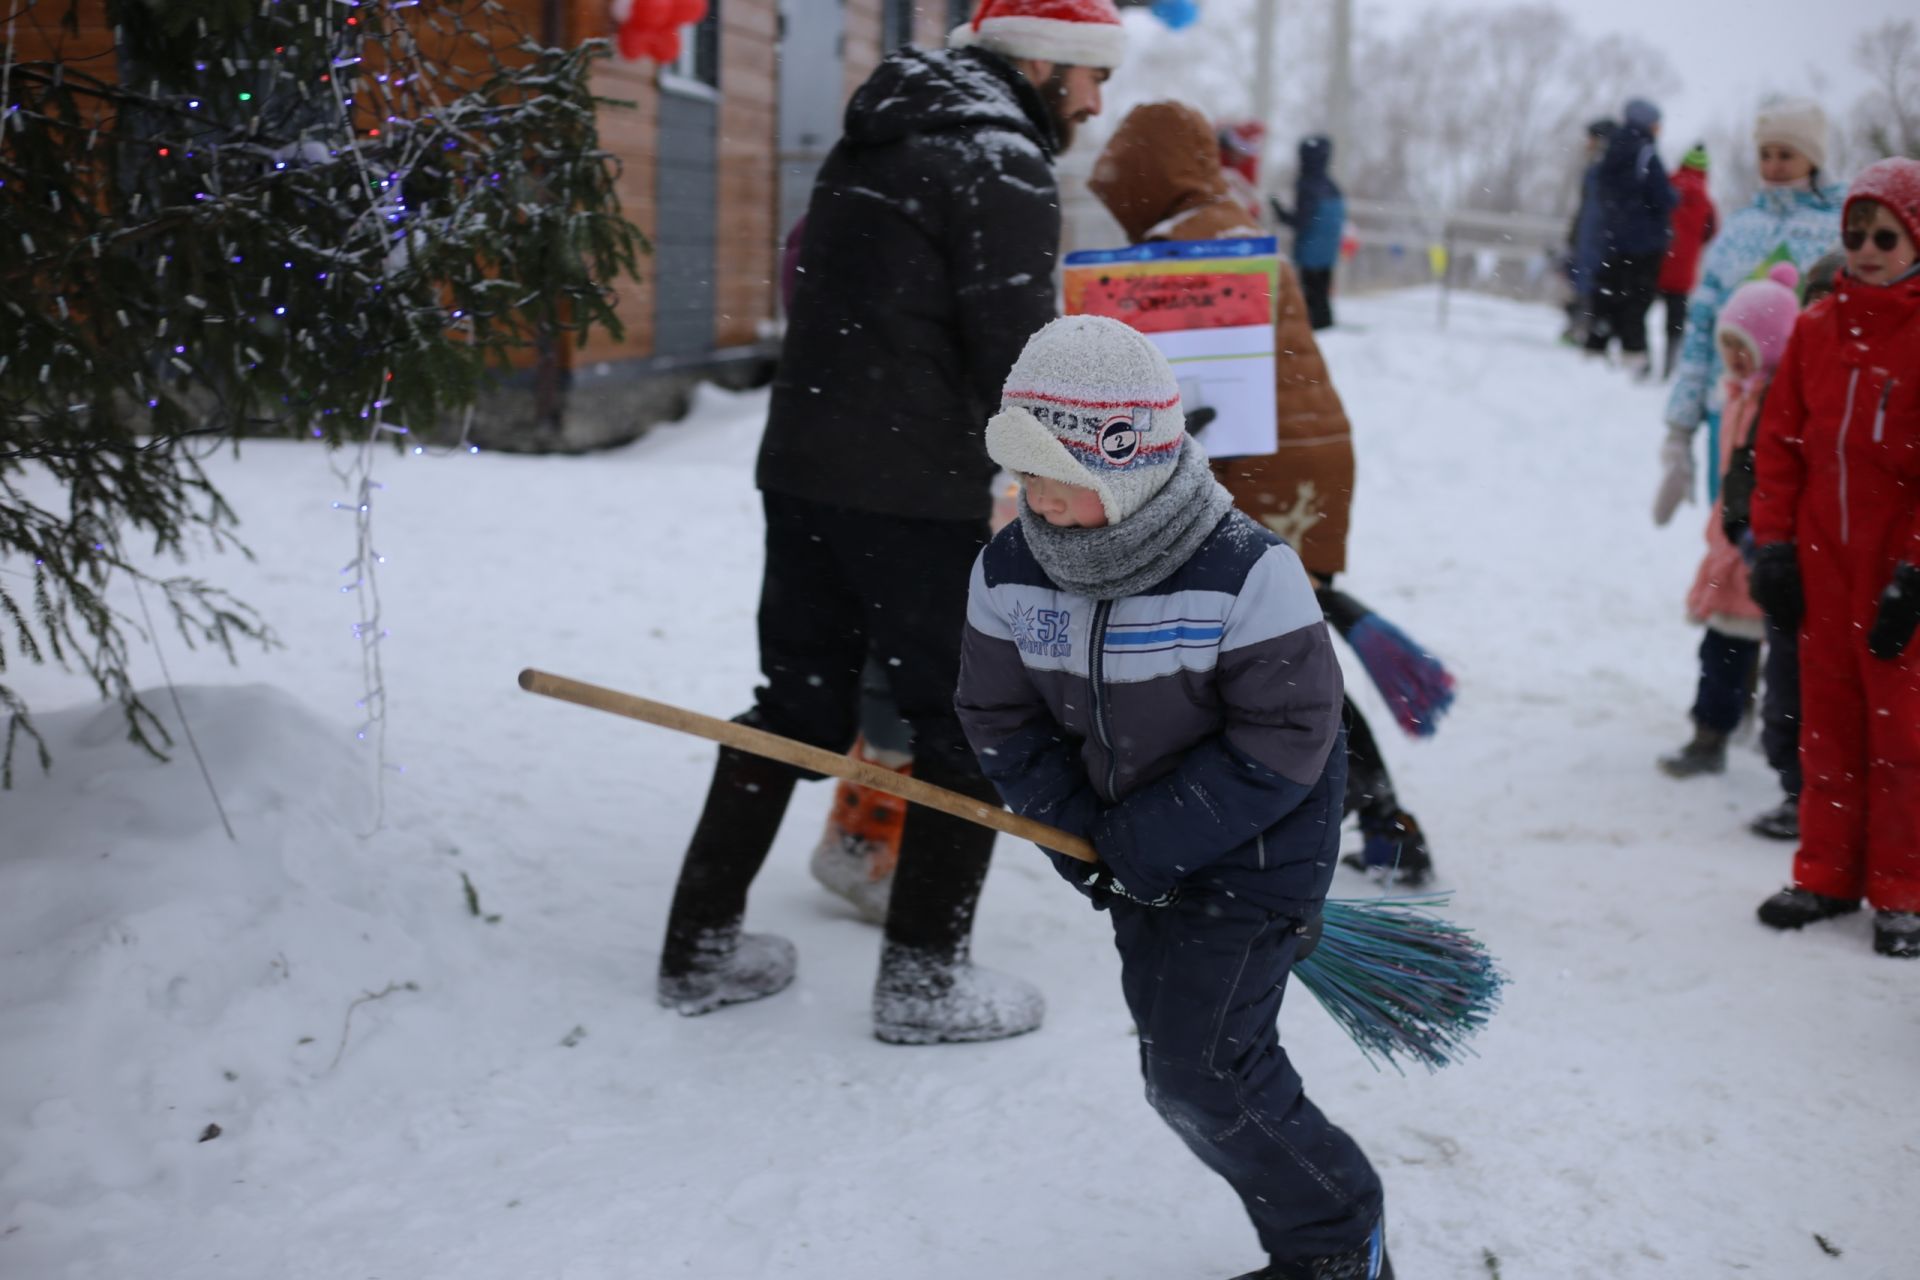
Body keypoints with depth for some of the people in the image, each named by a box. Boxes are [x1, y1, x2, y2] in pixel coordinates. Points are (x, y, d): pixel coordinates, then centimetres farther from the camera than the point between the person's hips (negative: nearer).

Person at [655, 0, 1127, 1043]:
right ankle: (924, 980, 9)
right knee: (970, 726, 4)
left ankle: (701, 948, 22)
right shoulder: (1004, 167, -11)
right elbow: (1014, 361, -15)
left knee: (798, 704, 16)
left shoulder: (871, 144, 17)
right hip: (924, 500, -8)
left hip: (801, 470, 9)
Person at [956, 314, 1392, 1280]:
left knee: (1203, 1076, -9)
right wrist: (1081, 831, -11)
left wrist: (1144, 844, -23)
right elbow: (1000, 717, 0)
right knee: (1181, 1062, 13)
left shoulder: (1247, 574, -25)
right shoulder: (1010, 570, -8)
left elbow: (1282, 744, -23)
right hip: (1137, 865, 7)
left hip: (1247, 861, -7)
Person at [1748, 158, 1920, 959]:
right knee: (1827, 720, 13)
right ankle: (1828, 875, 25)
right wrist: (1773, 545, 3)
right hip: (1823, 562, 5)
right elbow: (1781, 442, 9)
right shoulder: (1817, 330, 6)